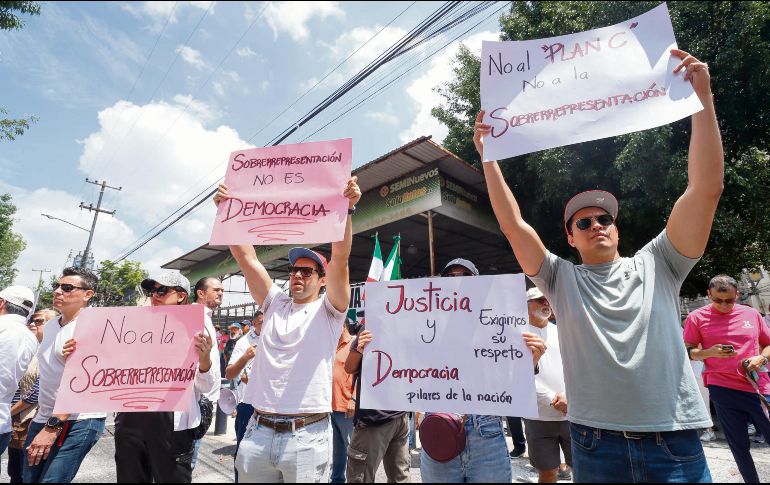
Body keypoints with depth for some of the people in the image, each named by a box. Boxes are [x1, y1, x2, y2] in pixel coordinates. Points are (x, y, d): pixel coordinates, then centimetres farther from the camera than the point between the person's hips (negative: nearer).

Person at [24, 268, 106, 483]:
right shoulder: (49, 325, 10)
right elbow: (48, 373, 20)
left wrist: (53, 427, -21)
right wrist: (42, 418, 11)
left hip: (78, 421, -8)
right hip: (44, 418, 8)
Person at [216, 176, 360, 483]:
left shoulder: (328, 311, 0)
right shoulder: (275, 305, 11)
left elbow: (340, 258, -16)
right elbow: (246, 257, 4)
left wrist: (345, 209, -25)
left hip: (307, 436, -4)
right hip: (259, 432, 4)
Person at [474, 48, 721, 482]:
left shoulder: (656, 265, 5)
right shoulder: (561, 278, 3)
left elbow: (707, 188, -4)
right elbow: (513, 223, -5)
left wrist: (703, 97, -8)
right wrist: (488, 157, -8)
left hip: (674, 439, 1)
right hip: (595, 441, 0)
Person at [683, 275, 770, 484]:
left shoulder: (751, 314, 7)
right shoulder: (697, 317, -1)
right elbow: (688, 352, 1)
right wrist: (710, 352, -17)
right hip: (722, 388, -2)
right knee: (739, 446, 7)